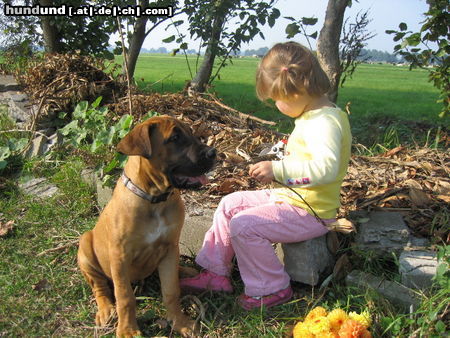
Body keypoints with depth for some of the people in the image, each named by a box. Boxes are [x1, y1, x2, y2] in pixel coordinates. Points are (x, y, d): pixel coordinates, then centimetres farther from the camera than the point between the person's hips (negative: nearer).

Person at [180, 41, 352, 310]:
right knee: (230, 204, 10)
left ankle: (272, 289, 1)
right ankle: (216, 273, 17)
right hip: (292, 196, 11)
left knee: (244, 225, -21)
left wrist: (278, 169, -35)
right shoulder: (312, 116, 9)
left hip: (308, 212, -11)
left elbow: (326, 167, -38)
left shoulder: (326, 121, -24)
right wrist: (278, 169, 10)